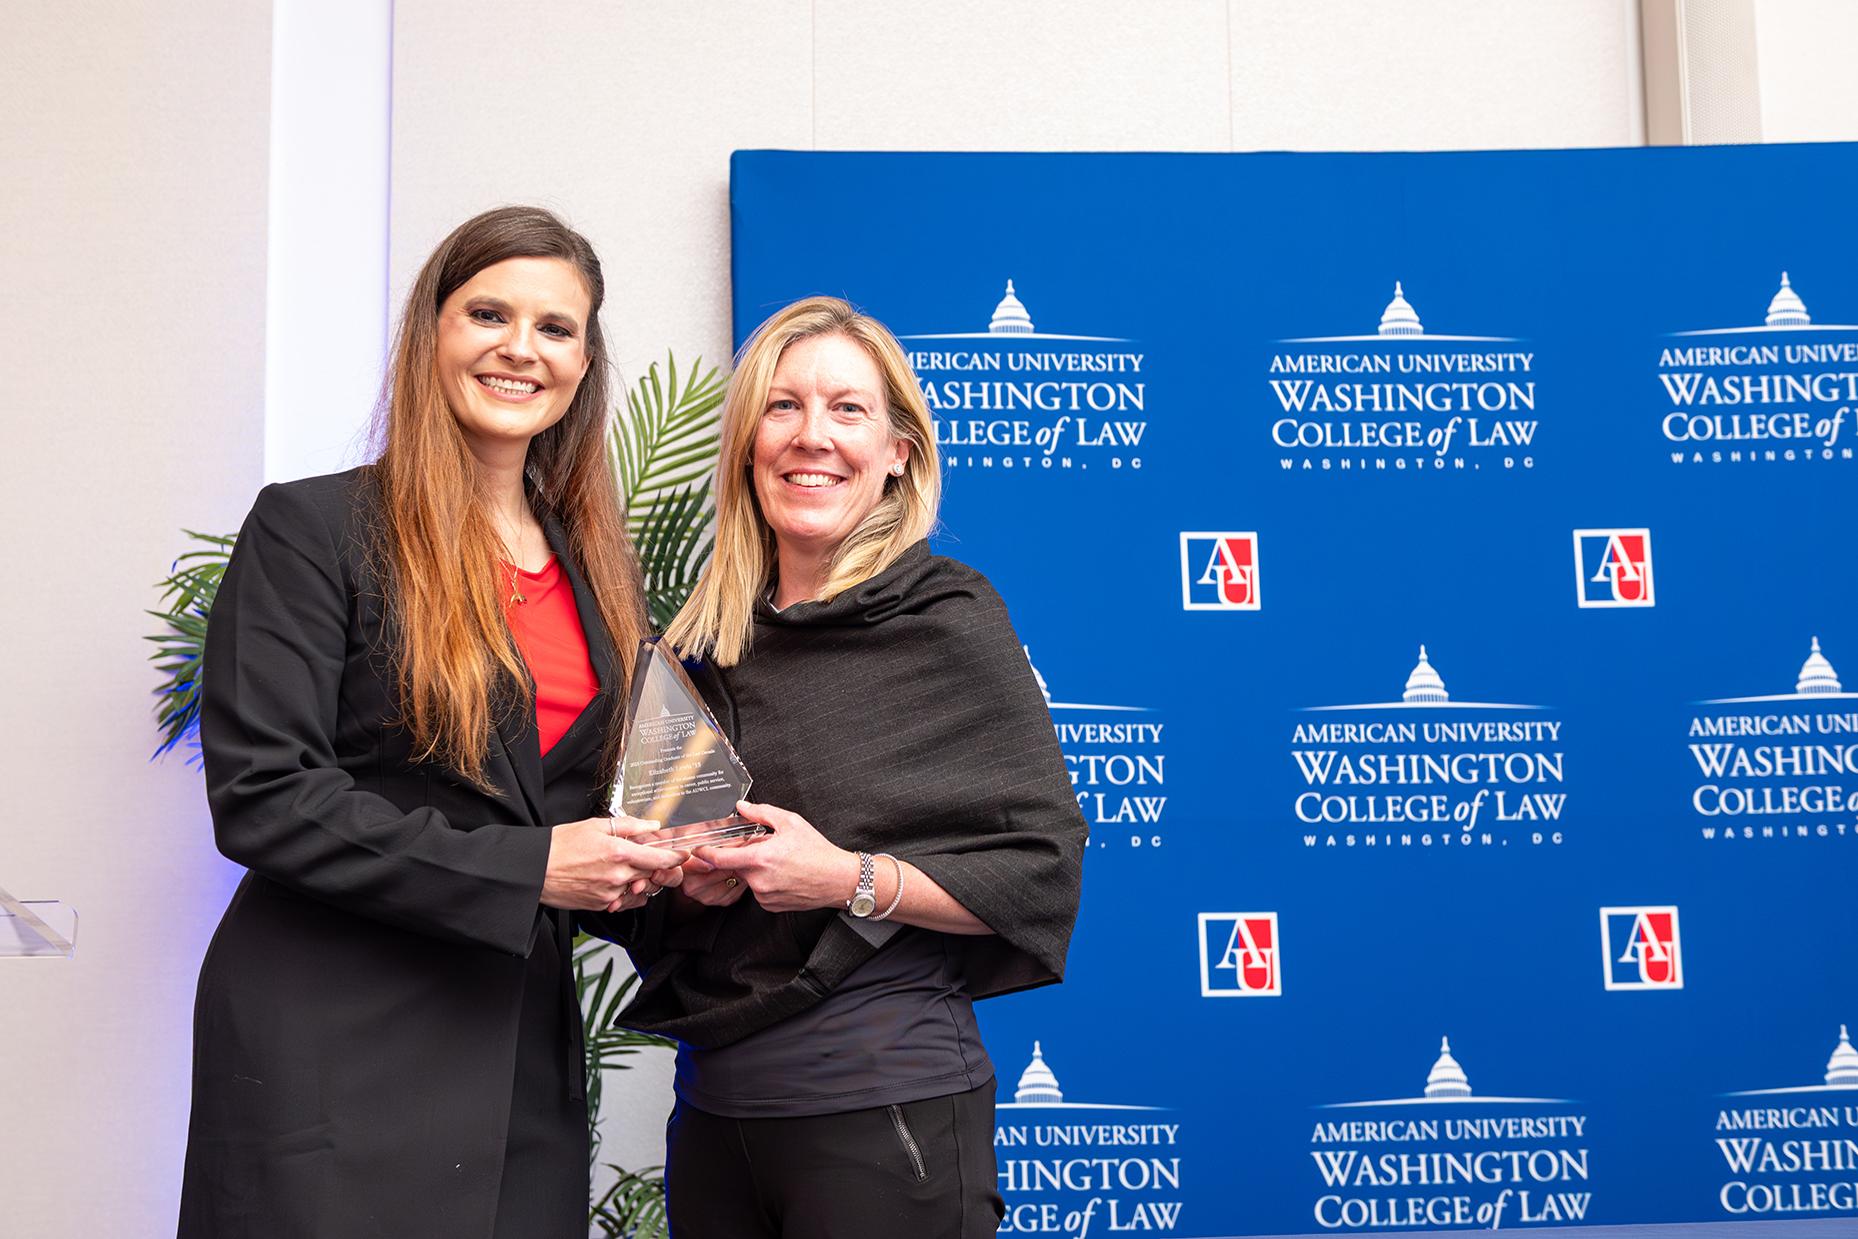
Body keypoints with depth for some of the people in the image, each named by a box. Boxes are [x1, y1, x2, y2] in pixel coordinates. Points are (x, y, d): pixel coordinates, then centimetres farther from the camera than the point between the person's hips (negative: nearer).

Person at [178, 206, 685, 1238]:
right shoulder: (313, 529, -7)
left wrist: (629, 861, -1)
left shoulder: (593, 566, 13)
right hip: (333, 1060, -6)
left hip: (523, 1050, 6)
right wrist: (526, 868, -19)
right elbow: (261, 795, -15)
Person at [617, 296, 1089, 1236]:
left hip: (884, 1114, -5)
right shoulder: (702, 644, 8)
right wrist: (685, 877, -3)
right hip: (715, 1109, 5)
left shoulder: (949, 622, -7)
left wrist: (850, 879, -20)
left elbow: (1042, 871, -11)